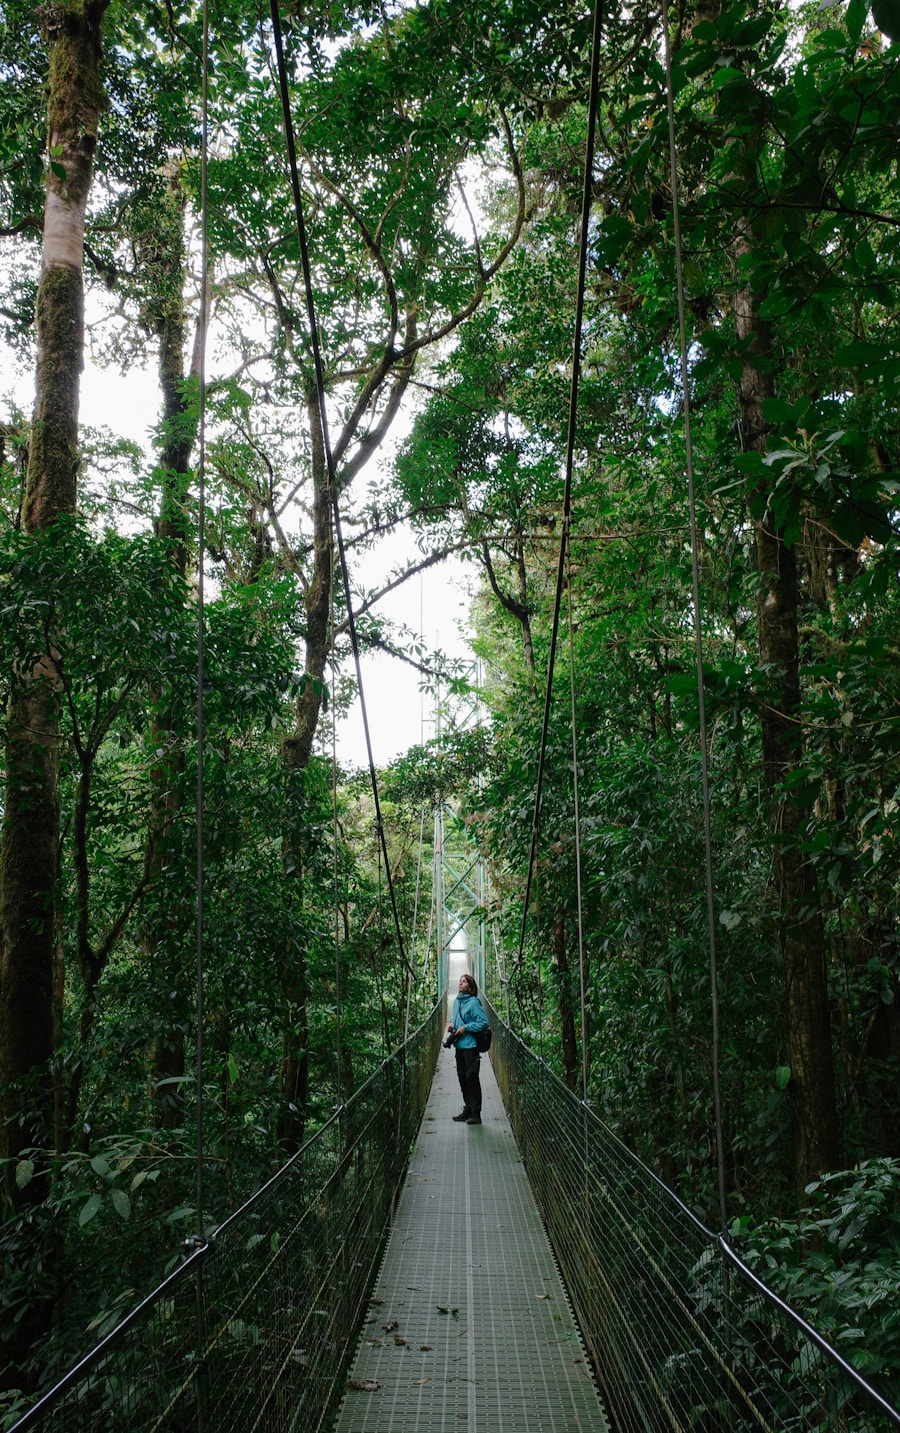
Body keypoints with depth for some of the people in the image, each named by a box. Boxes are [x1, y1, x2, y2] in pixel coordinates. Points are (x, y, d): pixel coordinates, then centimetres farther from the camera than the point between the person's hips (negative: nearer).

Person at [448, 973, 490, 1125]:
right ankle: (468, 1109, 24)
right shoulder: (457, 1001, 11)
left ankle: (475, 1113, -2)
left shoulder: (473, 1002, -13)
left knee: (471, 1077, -7)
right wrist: (452, 1023, 6)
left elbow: (484, 1022, -16)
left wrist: (466, 1028, -17)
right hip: (459, 1044, 8)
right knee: (462, 1077, 13)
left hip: (470, 1045, -8)